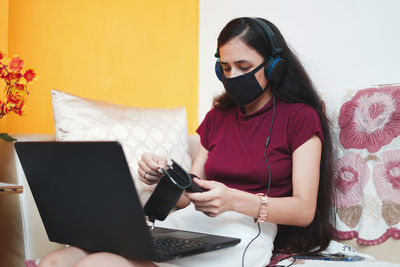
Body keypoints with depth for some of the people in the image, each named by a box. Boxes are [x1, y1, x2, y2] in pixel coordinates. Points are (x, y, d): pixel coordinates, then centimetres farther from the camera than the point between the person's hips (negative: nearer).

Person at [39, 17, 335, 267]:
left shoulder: (300, 117, 4)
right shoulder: (217, 117, 21)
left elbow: (305, 210, -5)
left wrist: (234, 200, -21)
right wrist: (164, 178, -5)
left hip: (243, 232, -5)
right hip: (186, 223, 6)